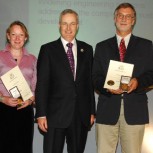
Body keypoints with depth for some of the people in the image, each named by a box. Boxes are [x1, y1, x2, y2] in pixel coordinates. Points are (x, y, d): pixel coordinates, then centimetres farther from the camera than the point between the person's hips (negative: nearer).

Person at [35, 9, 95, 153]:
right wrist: (41, 114, -9)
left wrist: (92, 111, 9)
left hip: (81, 116, 3)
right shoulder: (48, 49, 1)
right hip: (55, 114, -3)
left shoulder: (87, 49, 10)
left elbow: (90, 81, 10)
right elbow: (42, 84, -3)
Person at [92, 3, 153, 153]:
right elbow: (95, 77, 9)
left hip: (134, 109, 0)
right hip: (107, 108, 1)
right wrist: (106, 86, -12)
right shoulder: (102, 47, 14)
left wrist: (138, 81, -14)